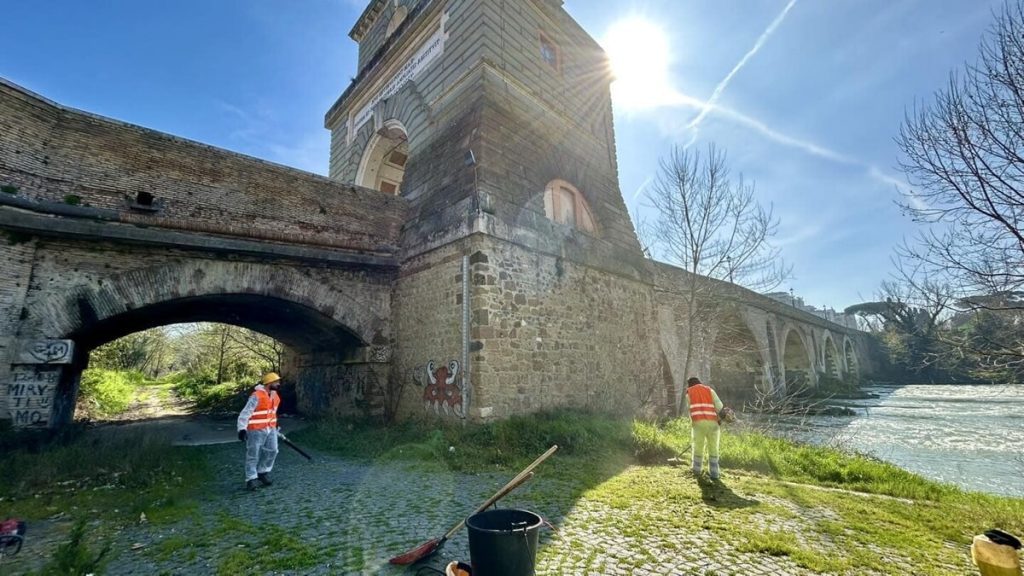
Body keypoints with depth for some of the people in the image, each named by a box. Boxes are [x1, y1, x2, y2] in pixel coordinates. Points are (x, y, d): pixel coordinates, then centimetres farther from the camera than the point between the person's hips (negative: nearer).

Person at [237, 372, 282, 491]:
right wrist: (242, 429, -27)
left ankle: (262, 472, 28)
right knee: (253, 454, 2)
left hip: (271, 429, 7)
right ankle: (251, 479, 12)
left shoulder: (275, 395, 5)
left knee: (272, 451, 9)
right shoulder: (257, 396, -20)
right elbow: (245, 413, -20)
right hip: (256, 430, -7)